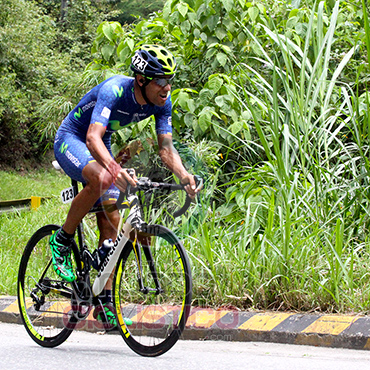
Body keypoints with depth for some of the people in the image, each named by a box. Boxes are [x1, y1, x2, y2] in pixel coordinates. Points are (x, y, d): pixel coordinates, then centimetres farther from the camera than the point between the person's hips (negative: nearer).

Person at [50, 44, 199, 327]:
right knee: (101, 178, -37)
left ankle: (105, 300, 2)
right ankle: (62, 240, -15)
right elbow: (93, 137, -47)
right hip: (70, 140, -6)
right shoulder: (114, 91, -35)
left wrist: (184, 176, -36)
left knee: (111, 222, -4)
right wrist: (114, 167, -65)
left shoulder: (162, 102, -16)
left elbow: (166, 147, -16)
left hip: (101, 148, 6)